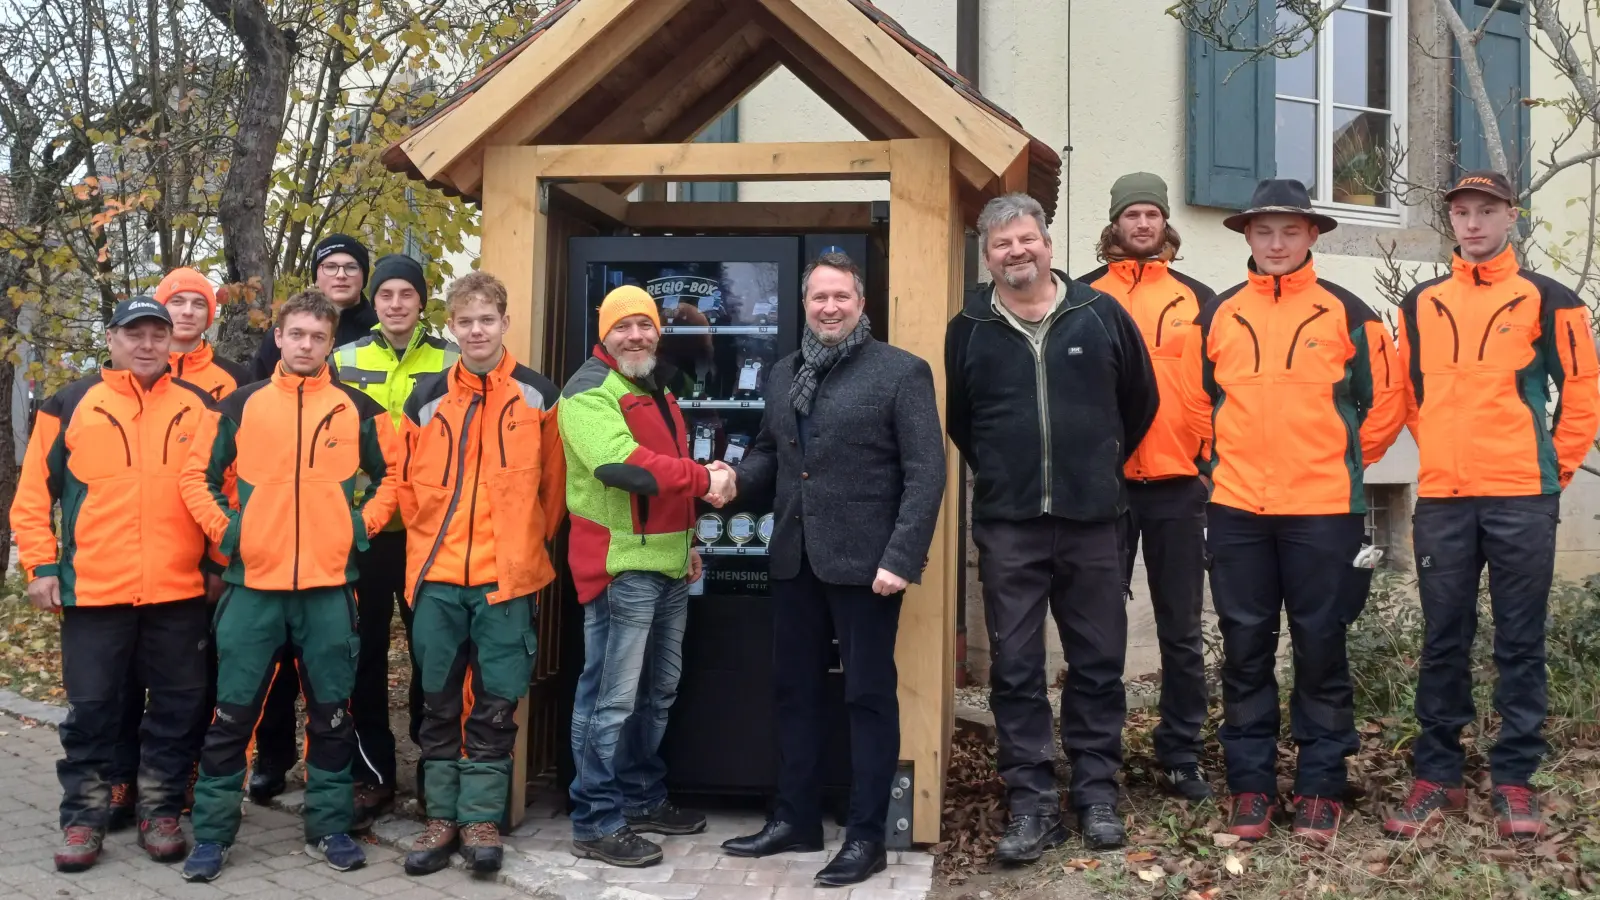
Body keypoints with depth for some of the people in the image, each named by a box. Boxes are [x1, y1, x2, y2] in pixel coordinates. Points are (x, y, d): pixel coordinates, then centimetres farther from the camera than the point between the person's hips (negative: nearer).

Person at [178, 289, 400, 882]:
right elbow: (197, 473, 9)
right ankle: (212, 834, 14)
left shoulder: (357, 409, 4)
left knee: (331, 714, 8)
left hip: (329, 586, 0)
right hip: (253, 583, 0)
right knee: (232, 713, 3)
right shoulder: (241, 405, 4)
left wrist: (364, 524, 1)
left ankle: (329, 828, 20)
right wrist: (223, 528, -2)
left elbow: (393, 472, 12)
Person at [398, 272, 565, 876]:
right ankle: (442, 817, 18)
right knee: (440, 702, 8)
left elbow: (554, 483, 6)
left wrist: (531, 544, 6)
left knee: (495, 705, 3)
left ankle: (481, 819, 13)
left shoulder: (537, 396, 1)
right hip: (437, 576, 2)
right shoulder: (426, 399, 5)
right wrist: (429, 540, 8)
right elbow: (406, 482, 13)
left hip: (508, 577, -2)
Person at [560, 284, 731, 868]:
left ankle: (643, 799, 30)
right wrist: (703, 479, -21)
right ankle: (597, 824, 2)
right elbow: (622, 464, -27)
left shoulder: (655, 389, 19)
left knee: (657, 692, 17)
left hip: (668, 564, 10)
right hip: (622, 565, -9)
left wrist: (686, 541, 23)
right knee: (611, 698, -5)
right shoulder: (590, 391, -11)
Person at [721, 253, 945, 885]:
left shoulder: (902, 372, -7)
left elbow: (926, 472, -11)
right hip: (795, 561, 6)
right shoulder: (783, 374, 12)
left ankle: (866, 837, 13)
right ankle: (795, 820, 28)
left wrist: (900, 558, -19)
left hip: (864, 562, -6)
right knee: (793, 690, 14)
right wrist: (734, 480, -4)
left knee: (868, 696, 4)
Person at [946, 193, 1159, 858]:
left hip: (1090, 522, 0)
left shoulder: (1101, 315, 2)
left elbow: (1141, 401, 13)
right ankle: (1031, 803, 10)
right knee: (1015, 667, 1)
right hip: (1006, 527, 0)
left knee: (1098, 661, 7)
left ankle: (1097, 794, 19)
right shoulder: (969, 329, 4)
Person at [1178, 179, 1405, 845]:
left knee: (1320, 647, 4)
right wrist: (1234, 460, 12)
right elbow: (1196, 402, 16)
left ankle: (1320, 789, 14)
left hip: (1323, 511, -2)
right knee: (1245, 649, 6)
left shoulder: (1346, 313, 2)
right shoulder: (1218, 315, 7)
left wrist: (1343, 463, 8)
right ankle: (1251, 785, 16)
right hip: (1236, 510, 2)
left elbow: (1385, 401, 7)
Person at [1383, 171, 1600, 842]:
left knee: (1520, 642, 3)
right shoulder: (1420, 304, 10)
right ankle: (1437, 775, 15)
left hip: (1521, 501, -2)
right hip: (1441, 501, 3)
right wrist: (1443, 452, 13)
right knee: (1443, 641, 7)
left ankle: (1514, 780, 11)